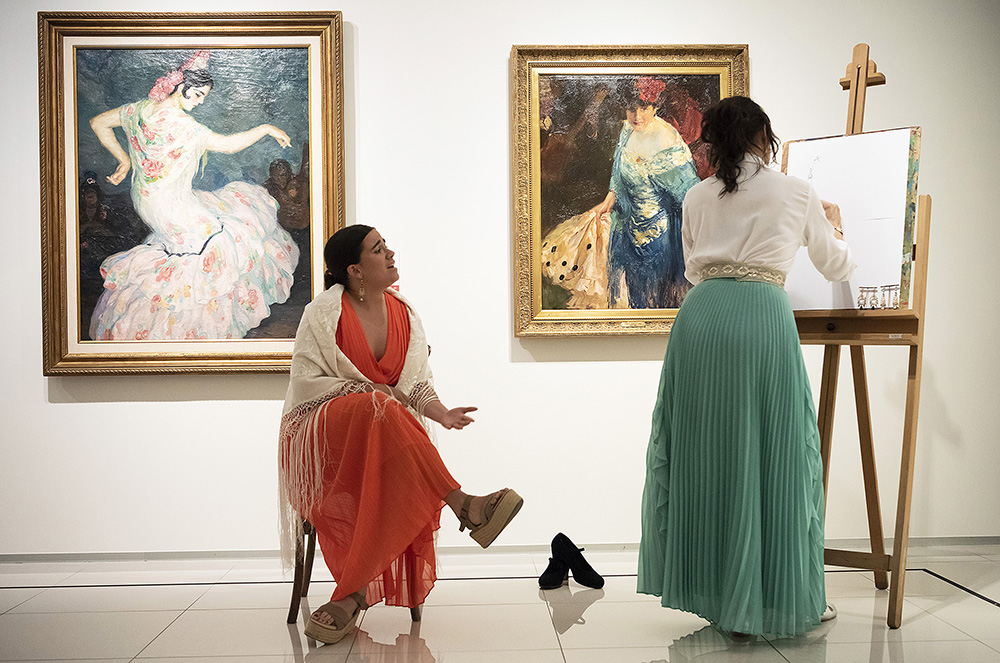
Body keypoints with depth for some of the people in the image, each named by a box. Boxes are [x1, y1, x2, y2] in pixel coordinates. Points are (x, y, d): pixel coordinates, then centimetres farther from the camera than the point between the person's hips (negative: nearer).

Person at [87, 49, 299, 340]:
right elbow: (227, 144, -22)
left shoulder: (142, 108, 0)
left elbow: (99, 123, 13)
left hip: (144, 201, 9)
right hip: (172, 210, -9)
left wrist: (124, 159, 12)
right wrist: (265, 128, -10)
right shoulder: (177, 121, -25)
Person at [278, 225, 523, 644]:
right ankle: (464, 506, -41)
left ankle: (350, 595, -27)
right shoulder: (325, 311, -1)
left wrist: (442, 414, -10)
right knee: (376, 411, -39)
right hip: (321, 428, -4)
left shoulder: (404, 314, 12)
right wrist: (368, 391, -15)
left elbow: (418, 385, 12)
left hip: (383, 429, 4)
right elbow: (304, 380, -5)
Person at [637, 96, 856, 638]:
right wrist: (834, 228, 42)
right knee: (773, 453, 6)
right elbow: (837, 268, 22)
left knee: (700, 451, 11)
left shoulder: (697, 198, 15)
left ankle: (707, 588, 20)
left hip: (700, 316, 3)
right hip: (763, 315, -3)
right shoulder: (797, 194, 9)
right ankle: (773, 598, 14)